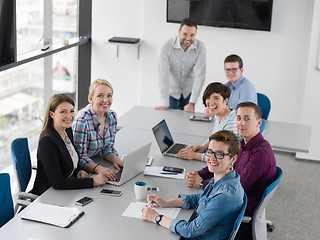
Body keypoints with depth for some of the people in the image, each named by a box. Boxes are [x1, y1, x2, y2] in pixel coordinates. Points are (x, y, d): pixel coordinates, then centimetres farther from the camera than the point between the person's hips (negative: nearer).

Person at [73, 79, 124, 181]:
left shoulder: (112, 116, -1)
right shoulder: (82, 120, -23)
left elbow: (108, 147, 7)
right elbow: (79, 157, -22)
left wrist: (116, 160, -14)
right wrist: (99, 168, -38)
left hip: (97, 162, 6)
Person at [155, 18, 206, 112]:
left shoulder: (200, 47, -17)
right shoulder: (166, 47, -22)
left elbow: (199, 75, -21)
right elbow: (163, 75, -27)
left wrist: (192, 103, -26)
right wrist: (164, 104, -31)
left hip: (188, 92, 2)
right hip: (171, 92, -1)